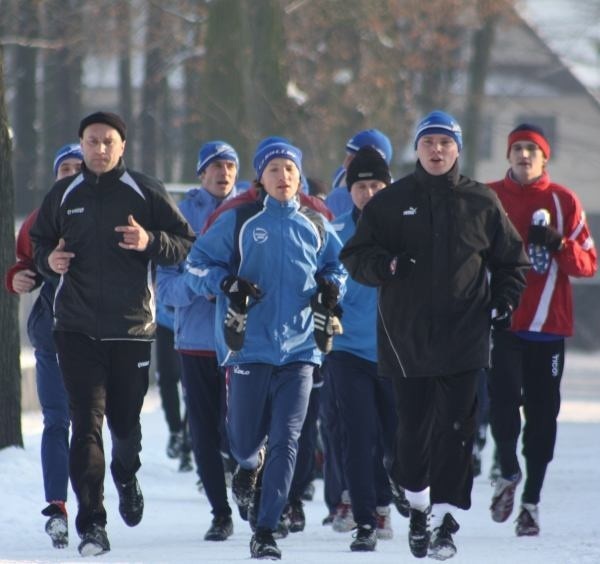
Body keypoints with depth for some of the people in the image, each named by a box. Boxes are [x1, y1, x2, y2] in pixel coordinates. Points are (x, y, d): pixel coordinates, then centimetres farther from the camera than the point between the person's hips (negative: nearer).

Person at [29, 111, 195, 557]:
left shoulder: (145, 193, 2)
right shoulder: (63, 195, 8)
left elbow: (186, 243, 2)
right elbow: (39, 243, 19)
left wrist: (150, 242, -18)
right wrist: (48, 260, -4)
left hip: (132, 327, 0)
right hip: (78, 330, 1)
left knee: (126, 420, 7)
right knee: (87, 421, -10)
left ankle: (127, 477, 43)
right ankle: (91, 523, -10)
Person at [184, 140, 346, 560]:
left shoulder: (315, 226, 10)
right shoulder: (239, 221, 2)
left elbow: (338, 265, 24)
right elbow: (197, 264, 4)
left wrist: (331, 287, 3)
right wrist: (227, 284, -14)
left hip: (299, 348, 1)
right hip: (250, 347, -1)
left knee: (286, 441, -8)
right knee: (243, 441, 4)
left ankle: (266, 531, -3)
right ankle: (250, 463, 43)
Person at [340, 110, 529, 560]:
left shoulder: (481, 203, 7)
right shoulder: (390, 202, 6)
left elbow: (512, 259, 16)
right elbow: (355, 257, 5)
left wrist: (503, 301, 1)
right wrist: (386, 264, -16)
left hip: (464, 338, -1)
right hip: (406, 337, 1)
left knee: (455, 430, -7)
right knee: (413, 427, 5)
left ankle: (445, 520, -7)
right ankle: (417, 501, 27)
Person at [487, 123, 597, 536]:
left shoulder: (564, 202, 5)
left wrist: (558, 244, -15)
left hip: (548, 325, 0)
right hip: (502, 322, 0)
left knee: (542, 413, 2)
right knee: (504, 400, -15)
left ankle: (532, 501, 11)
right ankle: (509, 473, 11)